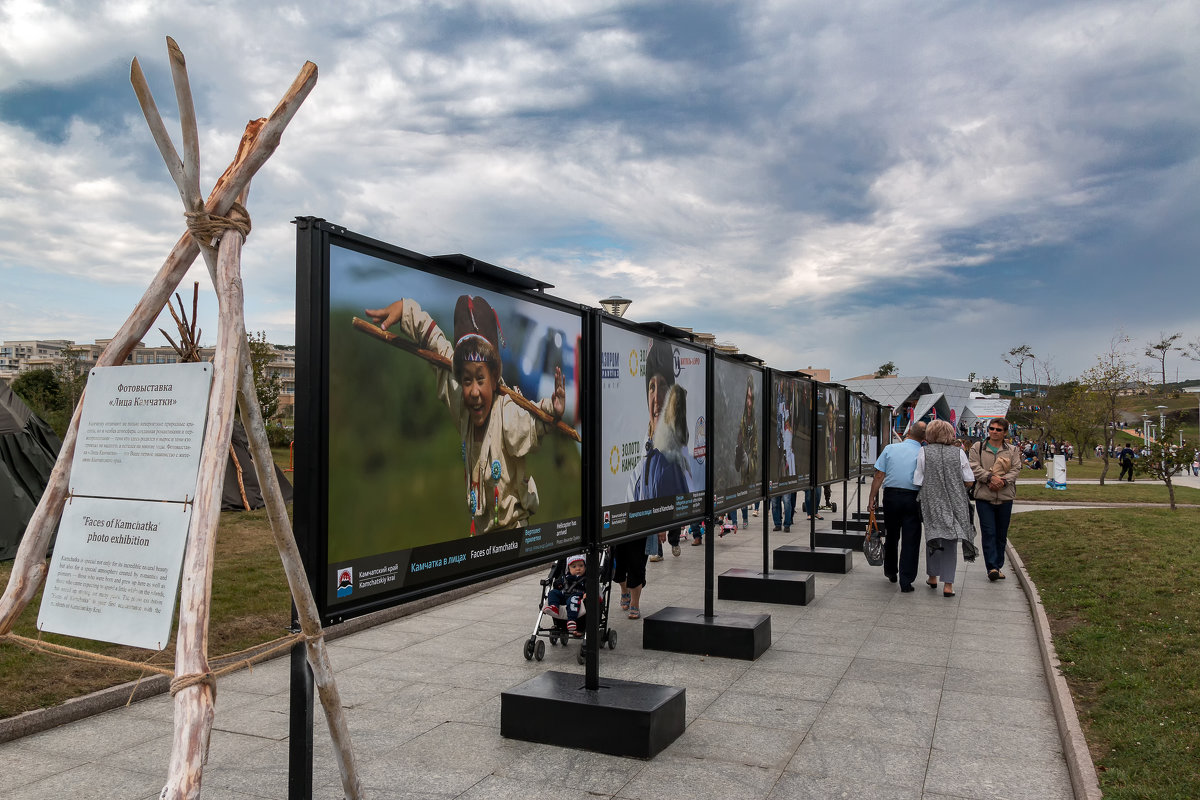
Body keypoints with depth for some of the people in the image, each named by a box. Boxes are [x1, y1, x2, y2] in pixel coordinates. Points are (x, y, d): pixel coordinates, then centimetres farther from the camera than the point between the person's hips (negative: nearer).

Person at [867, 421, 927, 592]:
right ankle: (906, 581, 1)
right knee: (910, 540, 3)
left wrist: (872, 498, 2)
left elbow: (879, 476, -2)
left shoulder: (890, 449, 0)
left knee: (891, 536, 18)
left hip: (891, 496, 2)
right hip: (913, 498, -2)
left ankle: (891, 572, 34)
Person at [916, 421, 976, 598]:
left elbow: (918, 482, -4)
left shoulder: (924, 452, -6)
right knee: (950, 542, 6)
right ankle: (948, 583, 4)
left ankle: (932, 577, 28)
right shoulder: (958, 452, -3)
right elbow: (969, 482, 0)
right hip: (954, 504, 1)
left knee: (932, 537, 16)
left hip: (931, 503, 0)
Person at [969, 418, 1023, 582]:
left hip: (1005, 497, 3)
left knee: (1001, 534, 9)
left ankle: (998, 566, 20)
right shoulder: (977, 447, 5)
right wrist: (990, 478, -19)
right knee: (988, 533, -8)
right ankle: (992, 567, -9)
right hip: (984, 496, -2)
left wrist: (1003, 481, -16)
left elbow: (1016, 469, 2)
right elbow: (974, 467, -4)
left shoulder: (1012, 451, 11)